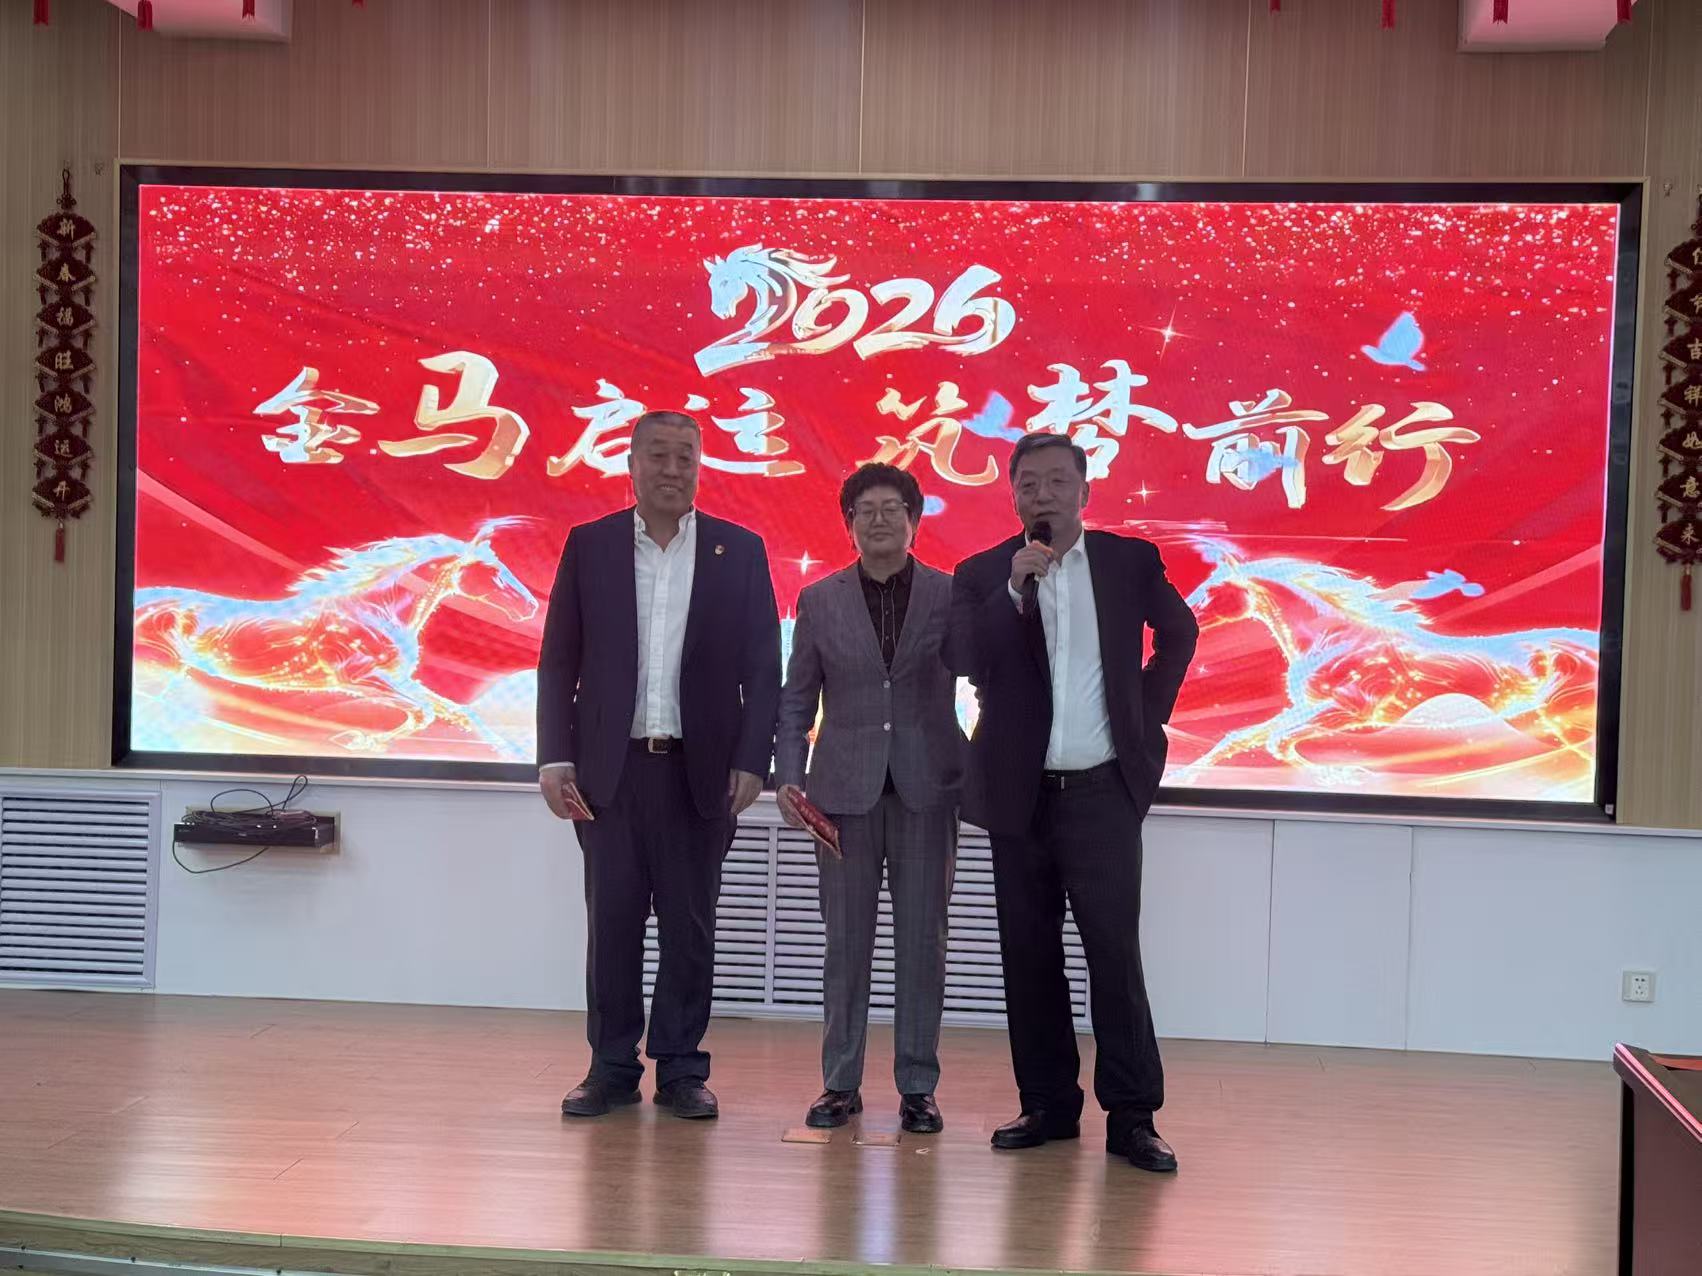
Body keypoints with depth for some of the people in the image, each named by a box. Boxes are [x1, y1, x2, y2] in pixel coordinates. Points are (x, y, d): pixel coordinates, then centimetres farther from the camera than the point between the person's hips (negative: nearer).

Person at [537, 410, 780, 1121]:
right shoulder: (589, 546, 6)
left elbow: (763, 668, 3)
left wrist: (751, 762, -6)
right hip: (611, 768, 0)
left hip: (700, 770, 0)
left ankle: (681, 1071, 14)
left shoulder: (740, 552, 5)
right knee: (611, 923, 4)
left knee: (690, 928, 5)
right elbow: (559, 662, 5)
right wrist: (554, 756, -3)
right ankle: (612, 1069, 14)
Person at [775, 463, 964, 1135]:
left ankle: (917, 1086, 11)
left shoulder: (951, 595, 3)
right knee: (846, 942, 5)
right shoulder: (819, 601, 6)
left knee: (922, 942, 3)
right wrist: (788, 776, -2)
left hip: (926, 789, -1)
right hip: (846, 789, 1)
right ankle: (840, 1082, 15)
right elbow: (796, 701, 7)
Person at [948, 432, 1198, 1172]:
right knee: (1029, 955, 7)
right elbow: (968, 662, -13)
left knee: (1114, 949, -7)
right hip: (1020, 793, 2)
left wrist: (1149, 715, 10)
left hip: (1103, 791, -1)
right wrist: (1016, 588, -22)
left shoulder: (1130, 562, 2)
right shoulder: (982, 575, 1)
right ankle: (1048, 1105, 17)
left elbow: (1178, 634, 18)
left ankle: (1131, 1115, -2)